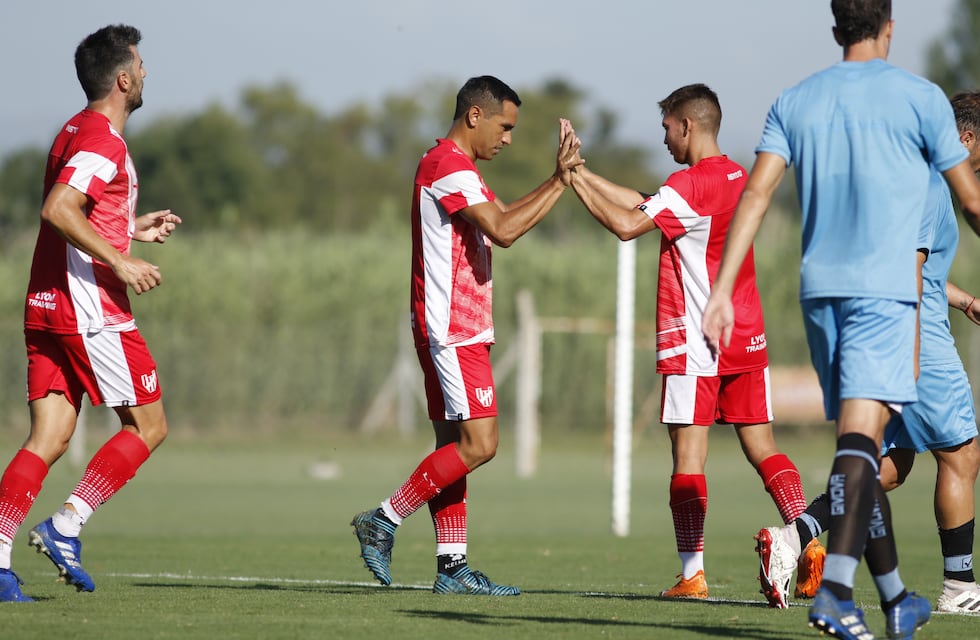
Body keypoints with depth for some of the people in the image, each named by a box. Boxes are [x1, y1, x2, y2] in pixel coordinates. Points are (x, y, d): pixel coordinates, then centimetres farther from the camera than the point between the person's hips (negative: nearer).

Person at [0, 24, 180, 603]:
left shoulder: (76, 133, 19)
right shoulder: (103, 141, -12)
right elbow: (58, 210, -24)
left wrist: (132, 229, 26)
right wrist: (121, 262, -22)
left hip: (46, 310, 9)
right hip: (92, 310, -9)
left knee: (48, 439, 4)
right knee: (149, 427, 0)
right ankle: (65, 527, -7)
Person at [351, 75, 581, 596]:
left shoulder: (450, 166, 20)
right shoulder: (449, 167, -14)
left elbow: (500, 218, 25)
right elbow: (504, 231, -22)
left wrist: (556, 181, 13)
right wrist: (560, 182, -17)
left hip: (455, 330, 11)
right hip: (454, 330, -11)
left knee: (455, 445, 8)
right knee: (478, 445, -12)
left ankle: (452, 567, 7)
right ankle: (383, 521, -7)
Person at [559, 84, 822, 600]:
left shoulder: (691, 184, -13)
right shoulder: (736, 176, 14)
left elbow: (627, 225, -21)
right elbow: (644, 206, 18)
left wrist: (576, 182, -11)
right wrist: (583, 175, 16)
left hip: (696, 342, -8)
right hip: (747, 338, 8)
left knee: (689, 454, -4)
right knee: (762, 447, 8)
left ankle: (693, 572, -8)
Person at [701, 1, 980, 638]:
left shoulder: (795, 101, 11)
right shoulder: (920, 97, 1)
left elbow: (756, 194, 1)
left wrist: (722, 291, -1)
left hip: (820, 288, 5)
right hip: (885, 288, -5)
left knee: (862, 441, 13)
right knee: (861, 434, -15)